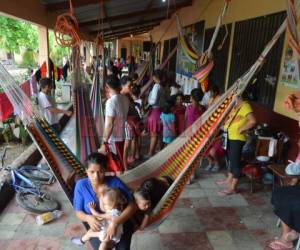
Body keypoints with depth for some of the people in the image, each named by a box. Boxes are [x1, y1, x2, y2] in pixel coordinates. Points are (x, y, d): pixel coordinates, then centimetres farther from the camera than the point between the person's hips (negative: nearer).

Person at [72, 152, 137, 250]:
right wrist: (88, 218, -25)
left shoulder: (115, 182, -17)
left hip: (120, 224, 0)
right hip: (97, 228, 1)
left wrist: (115, 222, -32)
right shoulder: (81, 185, -12)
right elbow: (78, 211, -2)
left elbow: (132, 205, -19)